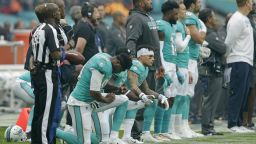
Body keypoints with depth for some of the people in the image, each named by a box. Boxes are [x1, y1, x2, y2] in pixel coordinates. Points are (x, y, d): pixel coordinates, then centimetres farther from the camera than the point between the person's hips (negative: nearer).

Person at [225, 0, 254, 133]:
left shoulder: (245, 20, 18)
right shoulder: (237, 20, -13)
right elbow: (229, 42, -13)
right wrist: (226, 57, -7)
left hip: (246, 61, 9)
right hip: (239, 61, -9)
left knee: (243, 94, 10)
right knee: (237, 93, -8)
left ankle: (238, 123, 14)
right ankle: (232, 124, -6)